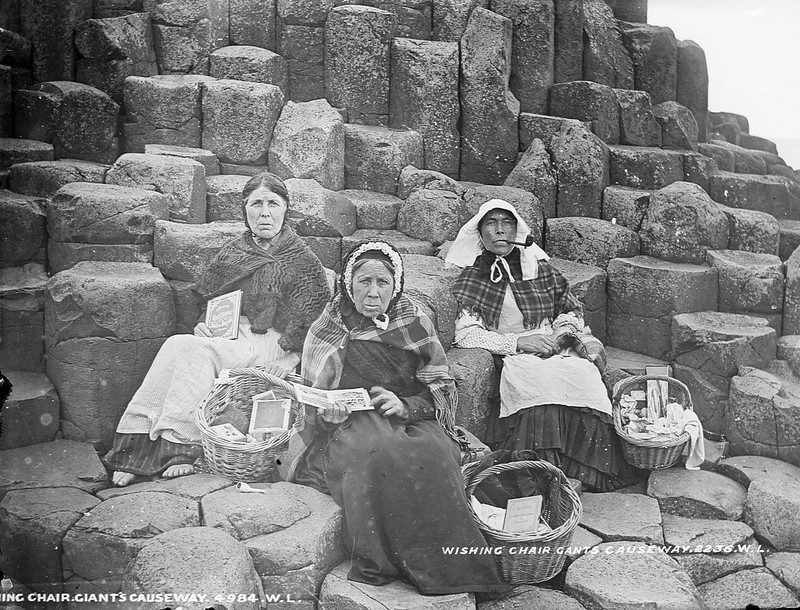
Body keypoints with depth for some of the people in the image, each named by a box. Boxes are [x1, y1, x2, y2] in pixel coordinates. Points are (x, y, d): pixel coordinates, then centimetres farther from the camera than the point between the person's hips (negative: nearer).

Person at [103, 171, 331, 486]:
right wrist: (204, 324, 1)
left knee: (195, 351, -31)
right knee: (176, 345, -27)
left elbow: (319, 318, -2)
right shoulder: (231, 252, 15)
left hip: (270, 344, -5)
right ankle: (136, 442, -30)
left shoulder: (302, 260, 0)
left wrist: (292, 356, -13)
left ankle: (181, 448, -28)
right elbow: (212, 300, 23)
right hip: (226, 336, 5)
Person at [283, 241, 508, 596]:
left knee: (433, 456, -34)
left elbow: (443, 392, 5)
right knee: (379, 457, -37)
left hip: (411, 419, 1)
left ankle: (439, 569, -23)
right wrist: (327, 412, -13)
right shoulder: (327, 332, 8)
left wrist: (406, 405, -15)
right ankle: (379, 563, -25)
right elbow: (310, 403, 11)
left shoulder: (416, 325, 9)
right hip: (350, 423, -1)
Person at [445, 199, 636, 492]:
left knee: (584, 374, -31)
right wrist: (518, 341, -12)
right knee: (540, 381, -38)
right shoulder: (472, 279, 9)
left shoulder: (540, 269, 19)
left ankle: (588, 473, -29)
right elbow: (467, 334, -1)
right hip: (512, 358, -3)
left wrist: (562, 332, 1)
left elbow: (573, 310, 24)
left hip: (556, 349, 3)